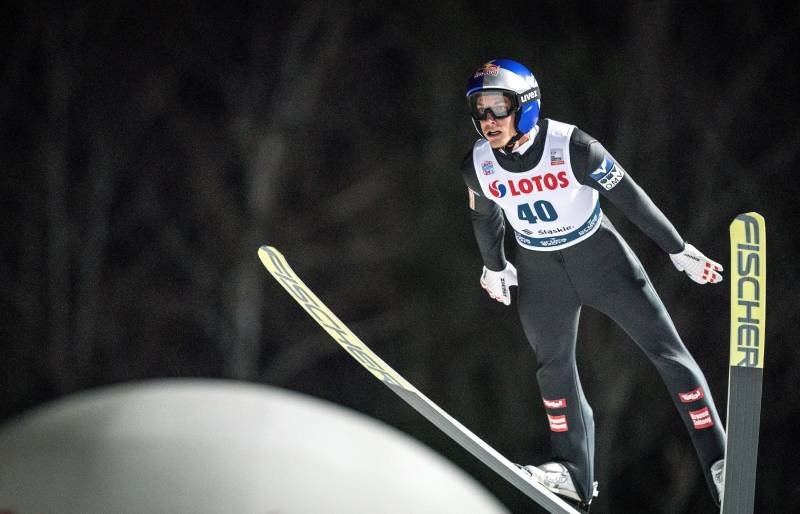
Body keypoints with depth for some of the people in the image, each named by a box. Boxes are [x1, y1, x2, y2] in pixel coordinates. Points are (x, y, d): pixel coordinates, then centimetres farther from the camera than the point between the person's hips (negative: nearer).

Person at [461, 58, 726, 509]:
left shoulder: (570, 146, -26)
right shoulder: (478, 165, -14)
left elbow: (629, 197, -17)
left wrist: (680, 251, -10)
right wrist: (494, 267, 22)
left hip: (600, 257, -3)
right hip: (540, 273, 3)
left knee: (668, 352, -5)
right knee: (554, 369, 7)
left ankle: (718, 460, -2)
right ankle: (575, 473, 19)